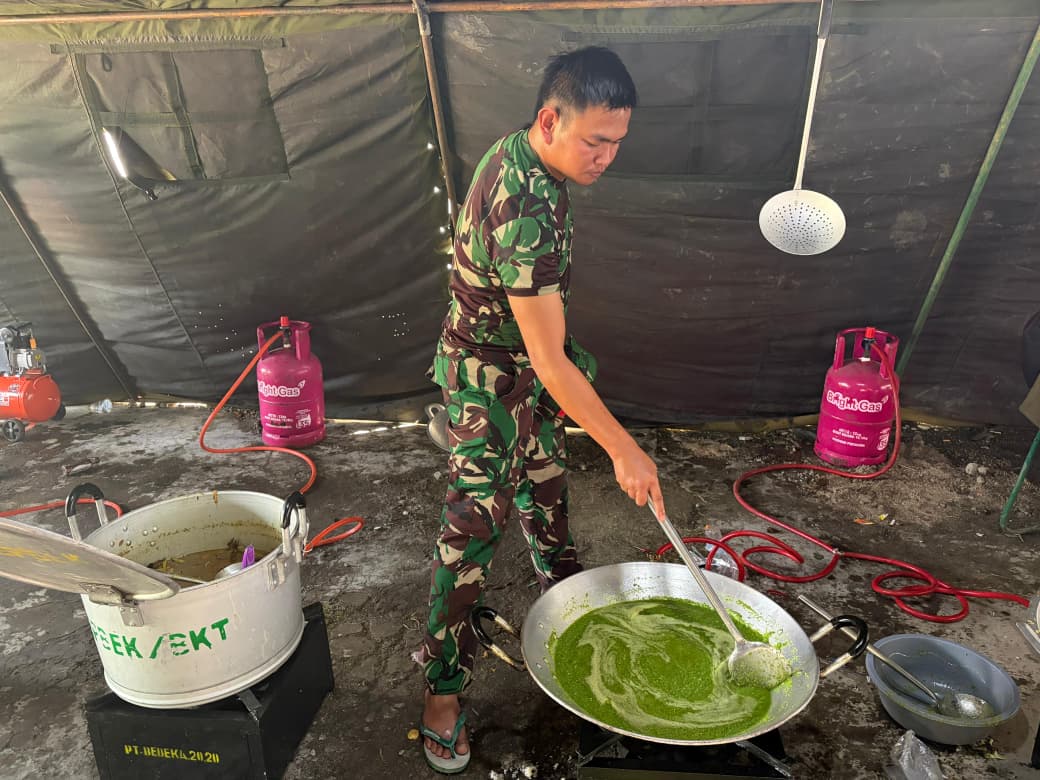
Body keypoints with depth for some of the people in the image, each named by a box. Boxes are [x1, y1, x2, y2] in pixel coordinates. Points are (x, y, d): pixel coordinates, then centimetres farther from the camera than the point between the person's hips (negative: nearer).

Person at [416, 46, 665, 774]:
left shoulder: (519, 153, -3)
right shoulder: (525, 211, -33)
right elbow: (549, 359, -30)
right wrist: (624, 450, -24)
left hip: (529, 369, 9)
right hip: (489, 383, -9)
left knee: (546, 491, 23)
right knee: (474, 530, 0)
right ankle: (443, 686, 16)